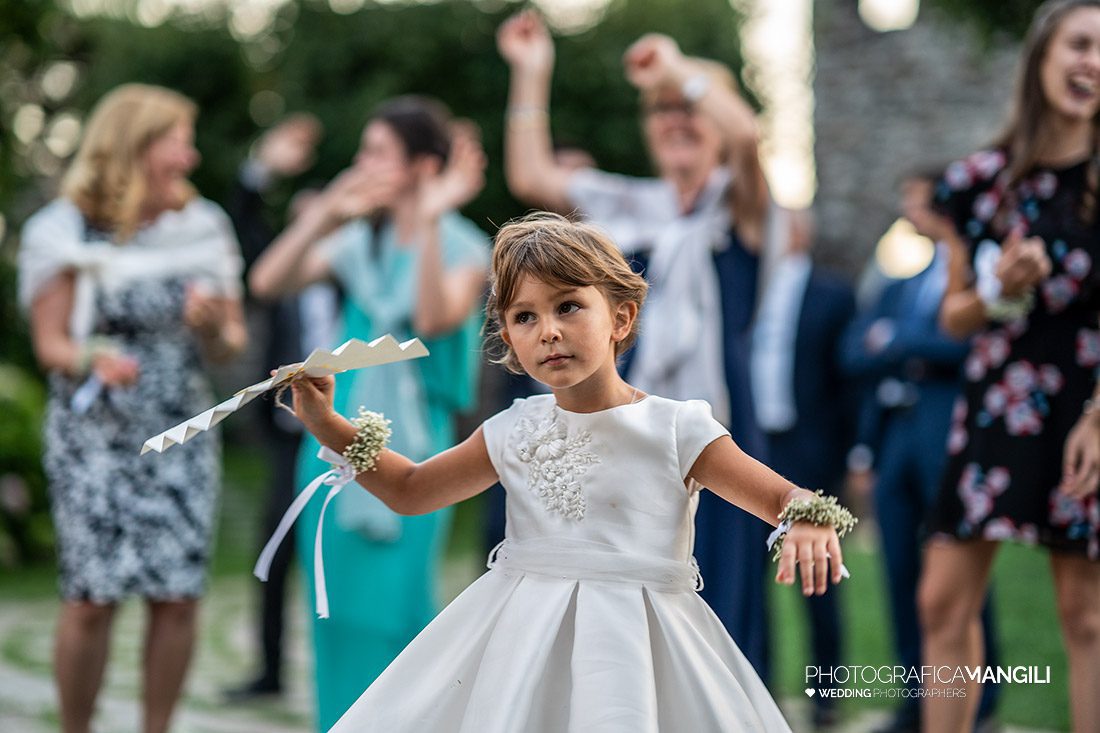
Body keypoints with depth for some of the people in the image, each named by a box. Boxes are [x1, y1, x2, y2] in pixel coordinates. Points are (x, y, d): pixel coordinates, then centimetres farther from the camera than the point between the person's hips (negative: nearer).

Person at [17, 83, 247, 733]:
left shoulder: (202, 228, 8)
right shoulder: (69, 232, -1)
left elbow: (232, 344, 10)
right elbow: (50, 343, -2)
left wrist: (214, 328, -13)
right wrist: (92, 361, -23)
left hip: (182, 435, 3)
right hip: (93, 435, -3)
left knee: (178, 597, -3)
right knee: (92, 598, -9)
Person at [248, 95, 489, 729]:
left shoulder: (463, 248, -4)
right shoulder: (361, 241, 8)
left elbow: (437, 320, -23)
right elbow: (268, 282, -1)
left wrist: (429, 223, -28)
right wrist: (323, 214, -12)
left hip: (409, 448, -5)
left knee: (392, 606, -7)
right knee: (339, 612, 8)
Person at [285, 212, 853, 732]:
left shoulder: (674, 431, -6)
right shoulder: (513, 433, 7)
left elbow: (782, 497, -7)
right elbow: (410, 489, 21)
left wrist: (809, 521, -31)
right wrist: (326, 424, 12)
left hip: (630, 644, -3)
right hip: (522, 642, 4)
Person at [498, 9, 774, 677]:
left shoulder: (737, 202, 1)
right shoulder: (631, 205, 15)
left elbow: (746, 131, -20)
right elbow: (530, 176, 13)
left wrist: (682, 71, -10)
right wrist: (533, 77, 12)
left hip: (714, 430, -5)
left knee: (719, 598, -3)